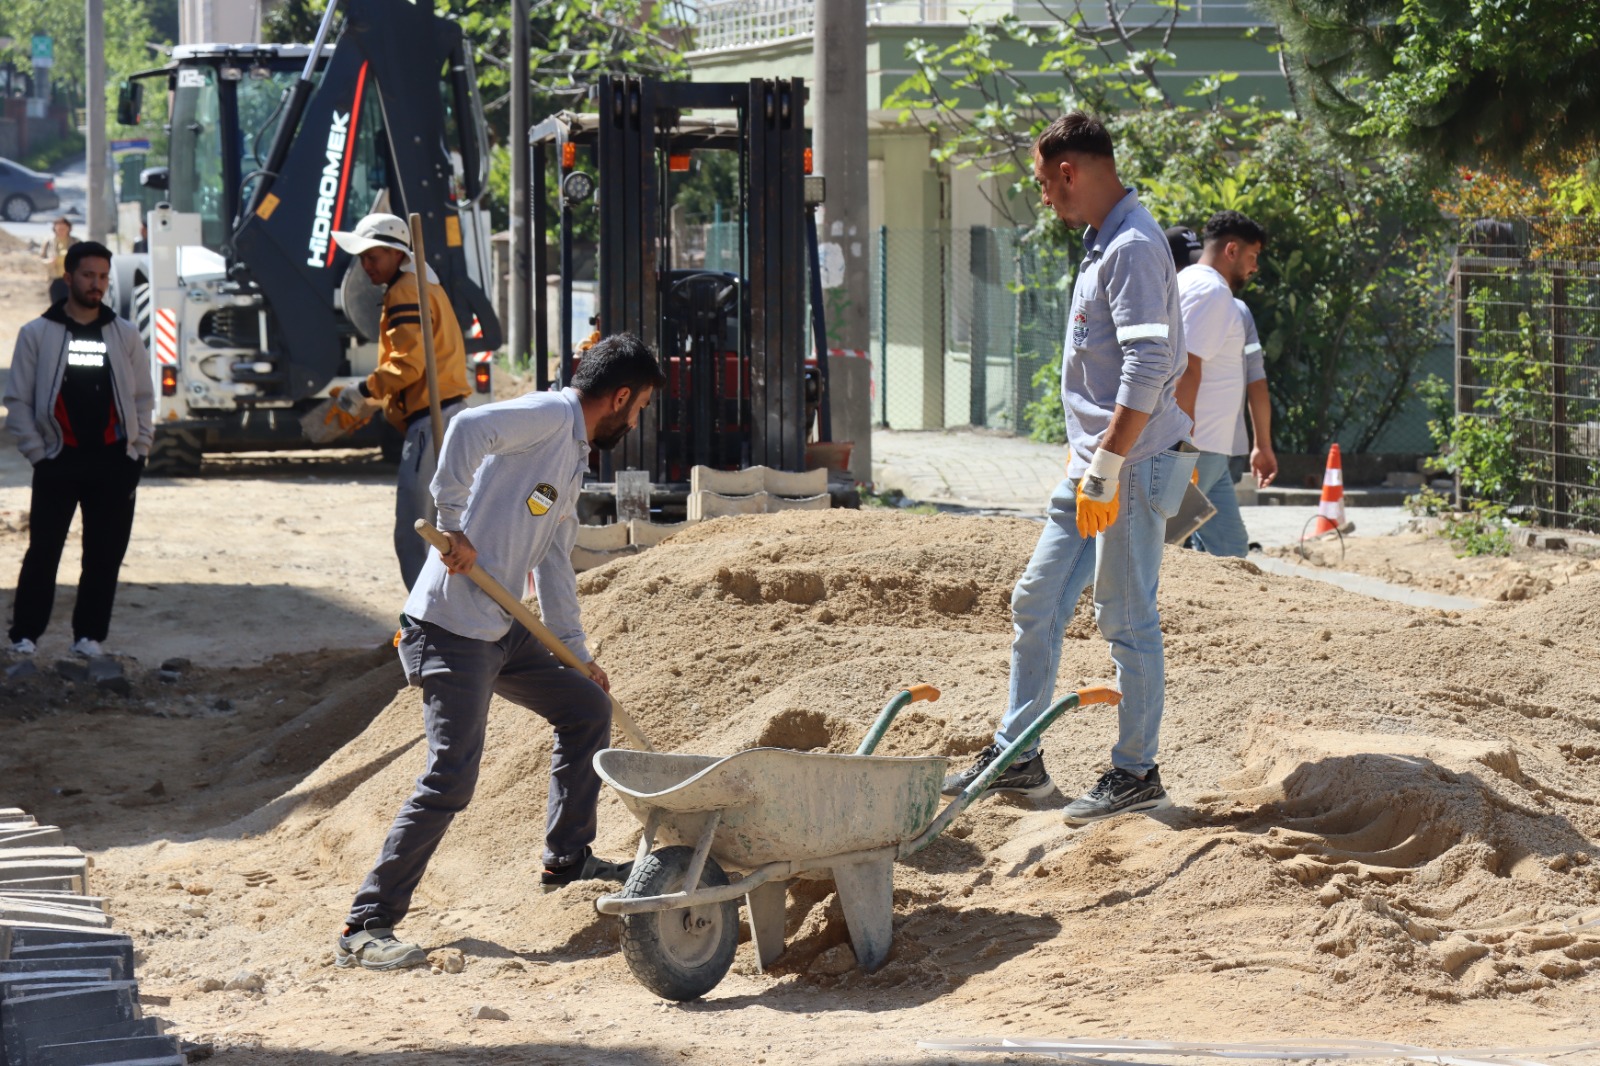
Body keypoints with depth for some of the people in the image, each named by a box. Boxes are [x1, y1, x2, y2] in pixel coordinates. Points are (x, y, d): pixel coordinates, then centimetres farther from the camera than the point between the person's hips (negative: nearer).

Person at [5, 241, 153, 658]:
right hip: (58, 462, -2)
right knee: (43, 551, -3)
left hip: (114, 462, 2)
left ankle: (89, 635, 12)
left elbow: (143, 400, 11)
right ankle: (25, 635, 3)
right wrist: (37, 452, -6)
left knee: (105, 554, 3)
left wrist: (137, 452, 2)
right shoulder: (37, 334, 1)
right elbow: (18, 400, 1)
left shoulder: (125, 335, 7)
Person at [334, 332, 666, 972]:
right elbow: (469, 428, -30)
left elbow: (553, 562, 29)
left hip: (502, 631, 10)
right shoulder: (548, 416, -10)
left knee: (586, 707, 20)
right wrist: (453, 526, -27)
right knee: (450, 780, -14)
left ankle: (567, 860, 34)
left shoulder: (572, 455, 20)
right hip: (451, 630, -10)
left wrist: (577, 653, 33)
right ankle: (364, 929, -11)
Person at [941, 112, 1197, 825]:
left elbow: (1149, 366, -25)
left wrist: (1108, 467, -26)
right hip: (1094, 463, 10)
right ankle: (1017, 758, 20)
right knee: (1036, 604, 13)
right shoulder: (1103, 243, 16)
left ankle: (1137, 773, 5)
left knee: (1127, 618, -3)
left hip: (1133, 466, -10)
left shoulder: (1134, 247, -17)